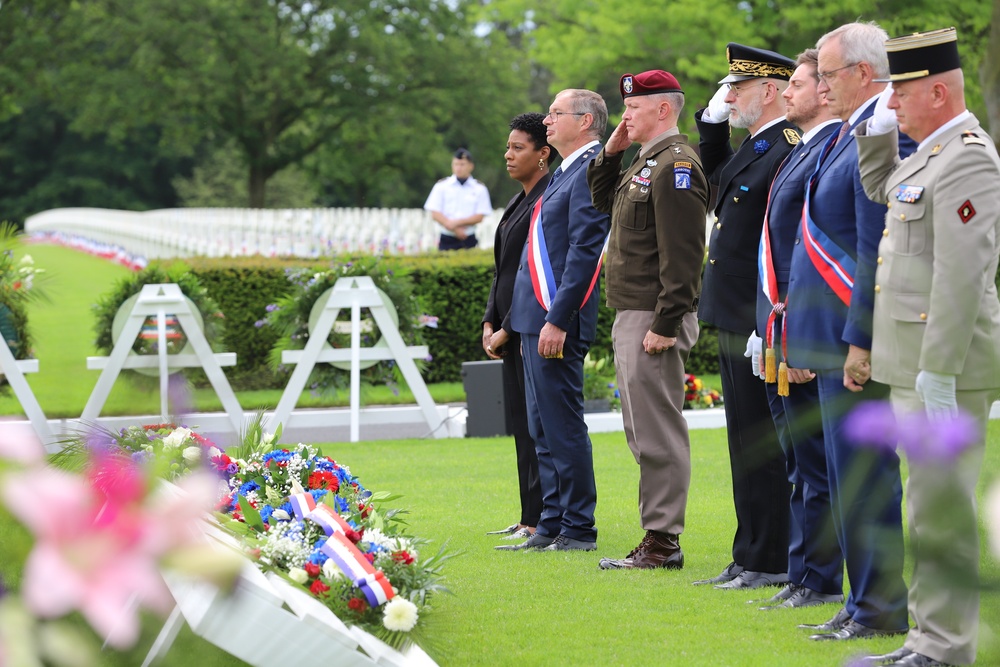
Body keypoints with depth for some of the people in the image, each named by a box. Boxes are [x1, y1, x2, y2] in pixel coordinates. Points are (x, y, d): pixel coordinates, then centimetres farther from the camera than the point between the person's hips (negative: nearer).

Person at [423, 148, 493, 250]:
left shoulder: (479, 189, 5)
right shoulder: (441, 186, 6)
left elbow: (479, 217, -1)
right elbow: (435, 214, 0)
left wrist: (457, 223, -13)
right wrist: (454, 229, -12)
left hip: (469, 241, 0)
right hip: (447, 240, 0)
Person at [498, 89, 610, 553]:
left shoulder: (591, 172, -12)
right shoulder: (566, 173, 19)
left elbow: (585, 252, -20)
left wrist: (557, 320, -23)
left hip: (556, 324, -11)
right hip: (536, 321, 11)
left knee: (562, 427, -7)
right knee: (543, 429, 13)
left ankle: (578, 531, -2)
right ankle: (552, 526, 18)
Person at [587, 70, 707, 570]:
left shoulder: (676, 165, -15)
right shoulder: (646, 161, 16)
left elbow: (682, 254, -21)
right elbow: (604, 201, 30)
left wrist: (665, 324, -23)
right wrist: (611, 153, 14)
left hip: (653, 319, -11)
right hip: (631, 317, 11)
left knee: (658, 433, -8)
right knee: (644, 431, 12)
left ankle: (663, 542, -5)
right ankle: (658, 536, 17)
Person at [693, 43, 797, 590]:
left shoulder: (789, 150, -17)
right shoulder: (753, 149, 14)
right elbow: (714, 175, 36)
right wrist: (712, 121, 20)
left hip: (759, 321, -10)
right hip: (735, 320, 10)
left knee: (763, 446, -4)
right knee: (746, 444, 14)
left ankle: (773, 564, 1)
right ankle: (749, 559, 20)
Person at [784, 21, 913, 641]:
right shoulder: (848, 136, 15)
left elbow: (877, 252, -22)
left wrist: (860, 342, -22)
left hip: (857, 335, -11)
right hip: (835, 335, 11)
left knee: (862, 470, -6)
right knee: (850, 471, 14)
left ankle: (882, 608, 0)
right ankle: (869, 602, 20)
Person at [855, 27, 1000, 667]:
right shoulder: (931, 154, 14)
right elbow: (880, 187, 37)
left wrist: (938, 373, -24)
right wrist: (878, 128, 19)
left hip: (948, 361, -10)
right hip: (915, 359, 10)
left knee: (941, 504, -7)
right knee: (931, 500, 14)